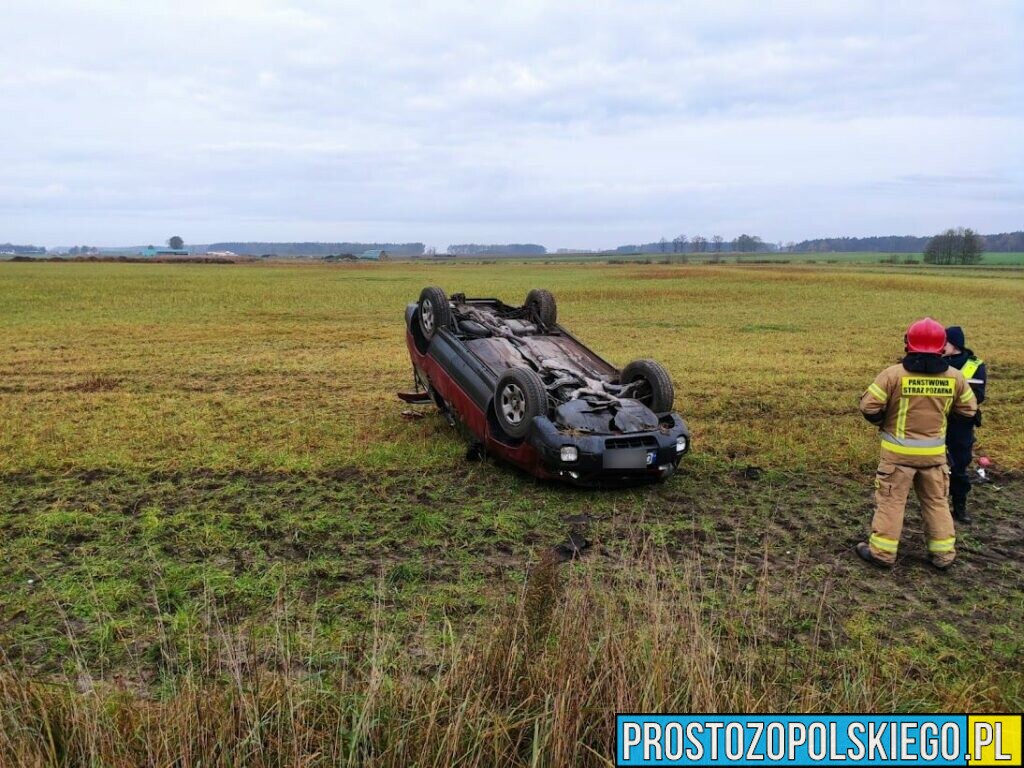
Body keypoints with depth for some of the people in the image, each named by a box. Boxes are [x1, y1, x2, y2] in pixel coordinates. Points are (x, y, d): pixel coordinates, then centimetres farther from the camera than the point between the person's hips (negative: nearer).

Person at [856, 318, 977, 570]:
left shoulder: (894, 374, -16)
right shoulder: (955, 377, -4)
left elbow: (869, 407, -14)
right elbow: (968, 410, 9)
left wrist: (882, 423, 6)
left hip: (898, 451, -3)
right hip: (934, 452, 3)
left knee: (890, 500, 7)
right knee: (937, 501, 17)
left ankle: (882, 552, 12)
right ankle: (943, 553, 25)